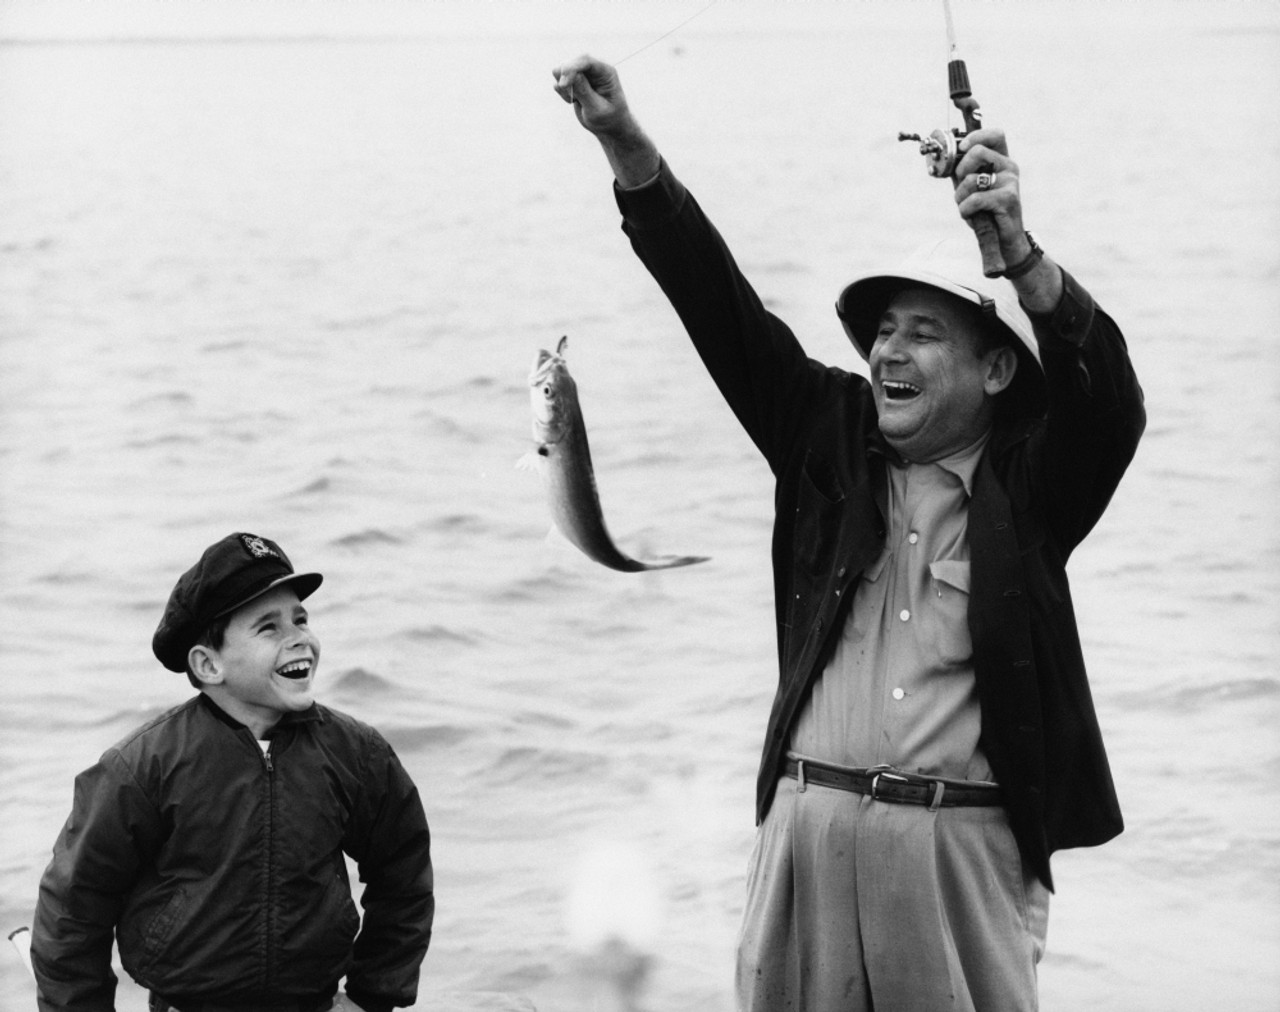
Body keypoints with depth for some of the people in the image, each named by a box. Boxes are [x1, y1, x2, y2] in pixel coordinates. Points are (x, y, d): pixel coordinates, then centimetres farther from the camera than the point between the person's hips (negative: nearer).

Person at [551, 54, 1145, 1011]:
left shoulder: (1032, 478, 0)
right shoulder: (832, 437, 8)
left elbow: (1108, 397, -19)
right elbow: (721, 306, 3)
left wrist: (1021, 255, -35)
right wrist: (627, 144, -6)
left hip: (963, 844, -3)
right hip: (808, 824, 3)